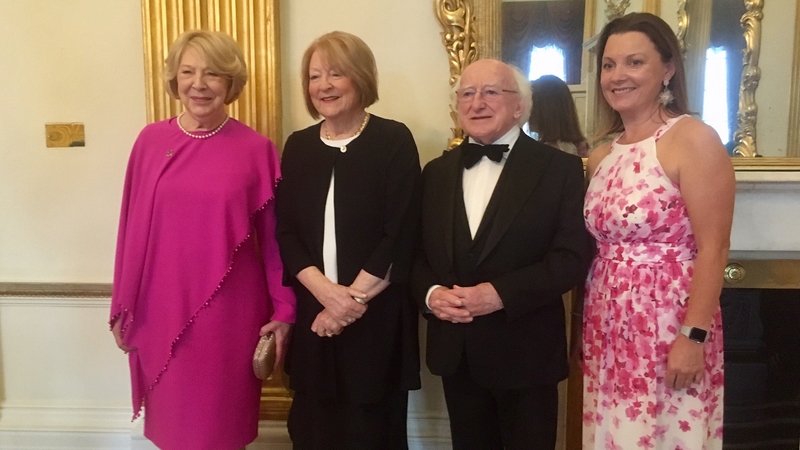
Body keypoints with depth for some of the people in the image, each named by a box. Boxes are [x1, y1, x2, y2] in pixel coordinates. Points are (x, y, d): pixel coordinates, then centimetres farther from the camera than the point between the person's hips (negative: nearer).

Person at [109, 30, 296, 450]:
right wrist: (123, 307, 7)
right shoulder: (150, 141, 1)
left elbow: (274, 236, -1)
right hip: (161, 310, 2)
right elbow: (132, 229, 3)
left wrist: (283, 310, 0)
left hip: (229, 312, -1)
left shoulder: (256, 149, -4)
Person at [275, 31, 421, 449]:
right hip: (313, 313, 4)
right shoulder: (298, 146, 7)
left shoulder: (394, 140, -5)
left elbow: (400, 236, -10)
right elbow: (285, 232, 2)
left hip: (377, 317, -3)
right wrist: (326, 291, -13)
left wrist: (353, 297, -13)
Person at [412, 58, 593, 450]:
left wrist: (501, 294, -23)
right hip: (455, 352, 4)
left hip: (526, 352, -4)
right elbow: (417, 253, 8)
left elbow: (573, 257, -14)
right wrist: (430, 293, -13)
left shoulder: (560, 168, -6)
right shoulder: (436, 172, 8)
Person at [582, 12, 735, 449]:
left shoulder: (693, 139, -10)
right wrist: (588, 327, 6)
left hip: (670, 331, -6)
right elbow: (595, 246, 11)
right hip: (608, 332, 6)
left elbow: (713, 249, -14)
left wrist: (693, 337, -19)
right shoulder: (601, 156, 10)